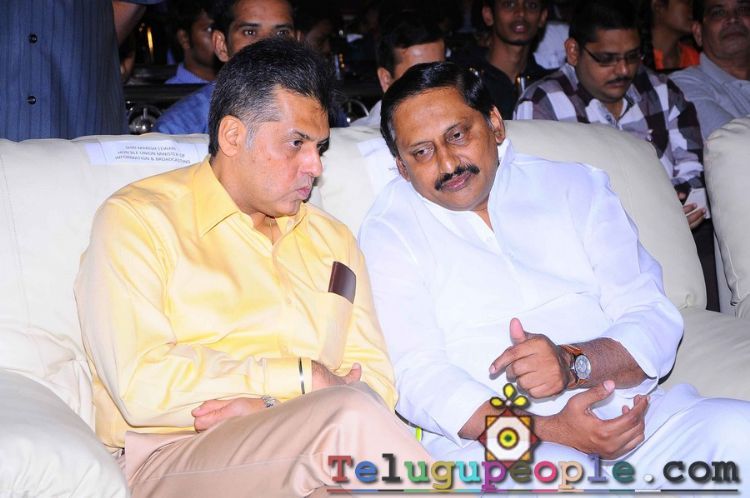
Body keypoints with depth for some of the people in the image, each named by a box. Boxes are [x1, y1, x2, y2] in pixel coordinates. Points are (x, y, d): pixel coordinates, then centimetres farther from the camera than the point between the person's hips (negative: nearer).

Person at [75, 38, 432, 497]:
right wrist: (304, 378, -8)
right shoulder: (138, 219, 3)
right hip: (175, 457, -4)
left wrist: (275, 407, -10)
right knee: (351, 413, -32)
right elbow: (142, 384, -11)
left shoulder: (333, 240, 21)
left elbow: (376, 380, 10)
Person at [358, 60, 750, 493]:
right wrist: (548, 430, -19)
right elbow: (416, 376, -5)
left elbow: (655, 319, 7)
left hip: (627, 412, 4)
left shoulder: (576, 186, 15)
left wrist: (573, 363, -16)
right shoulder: (390, 231, 8)